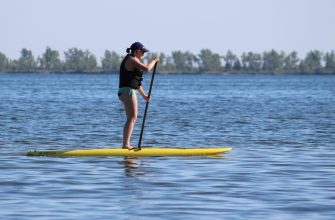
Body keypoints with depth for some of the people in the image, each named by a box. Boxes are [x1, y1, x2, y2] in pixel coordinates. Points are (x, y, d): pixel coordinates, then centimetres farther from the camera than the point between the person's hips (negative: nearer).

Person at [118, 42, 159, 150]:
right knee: (131, 118, -14)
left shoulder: (133, 60, 20)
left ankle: (126, 144, 14)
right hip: (128, 92, -11)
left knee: (133, 119, 13)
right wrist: (154, 60, -9)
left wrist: (143, 95, 25)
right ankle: (125, 145, -20)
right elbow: (146, 68, -26)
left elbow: (136, 81, 25)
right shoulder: (132, 60, -13)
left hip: (129, 92, 11)